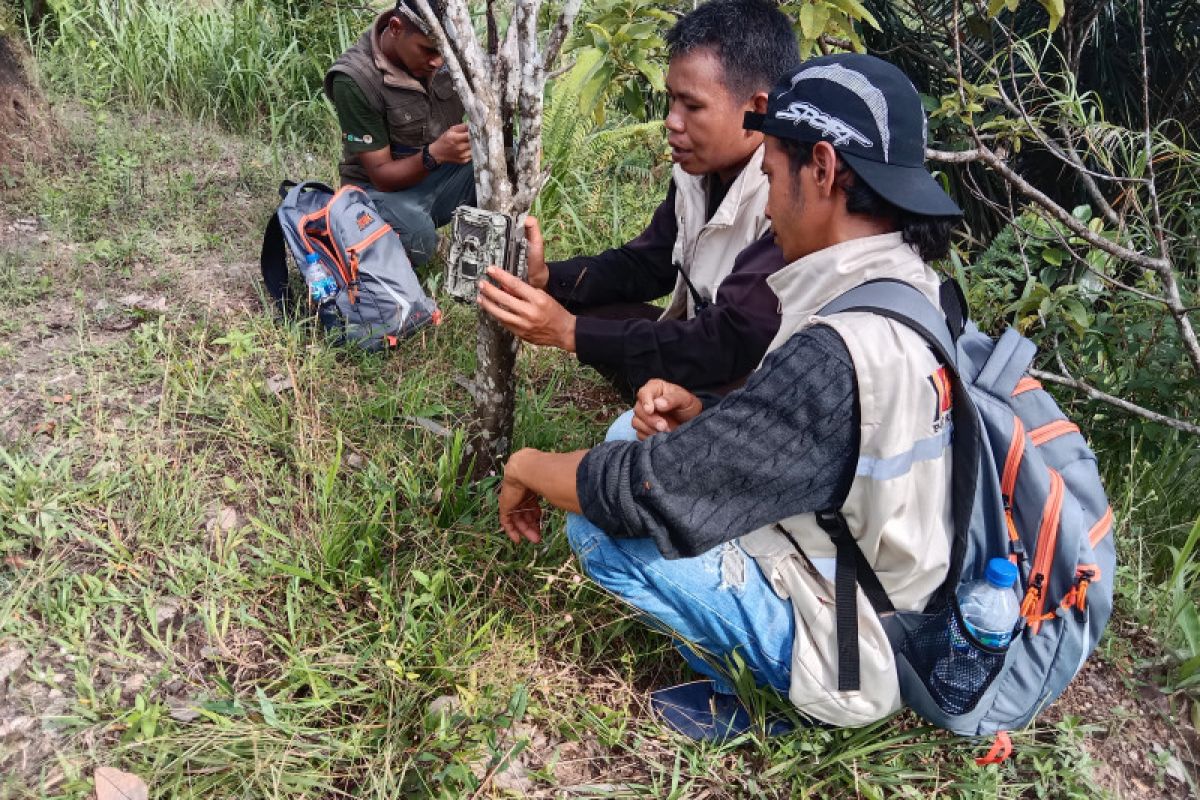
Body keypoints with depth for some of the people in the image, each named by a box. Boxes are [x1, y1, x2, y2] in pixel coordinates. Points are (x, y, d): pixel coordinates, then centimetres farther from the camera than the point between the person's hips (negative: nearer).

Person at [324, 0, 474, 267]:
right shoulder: (355, 80, -24)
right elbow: (381, 175, -20)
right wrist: (434, 154, -40)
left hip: (447, 173, 5)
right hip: (384, 187, -5)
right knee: (416, 237, -38)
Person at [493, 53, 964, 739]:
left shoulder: (838, 352, -33)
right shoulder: (914, 289, -4)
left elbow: (645, 493, -28)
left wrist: (528, 467, -9)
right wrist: (704, 418, -8)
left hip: (854, 656, -8)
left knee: (601, 524, -14)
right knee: (636, 434, 8)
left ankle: (762, 691, 3)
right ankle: (757, 672, 11)